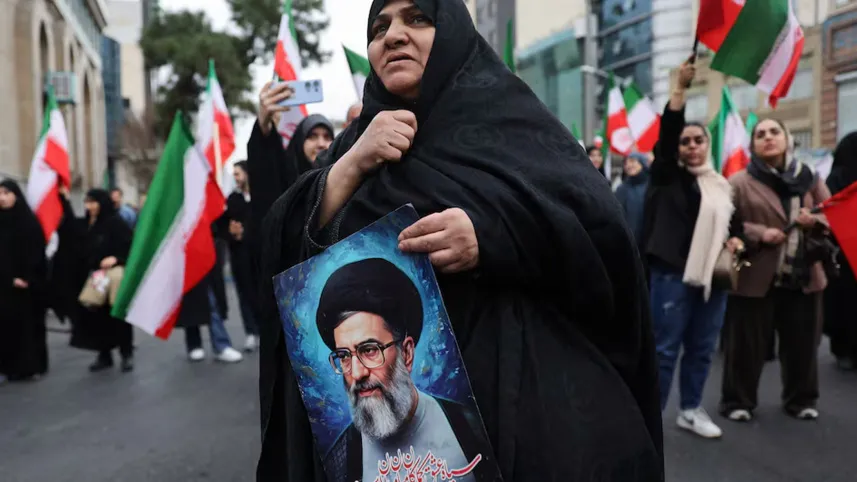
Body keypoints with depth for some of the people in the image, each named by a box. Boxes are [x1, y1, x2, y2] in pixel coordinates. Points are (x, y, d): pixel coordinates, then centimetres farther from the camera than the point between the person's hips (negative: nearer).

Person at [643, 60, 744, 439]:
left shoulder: (722, 185, 16)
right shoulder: (667, 176, 1)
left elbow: (732, 222, 25)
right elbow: (667, 131, -13)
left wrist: (735, 240, 3)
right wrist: (681, 88, -20)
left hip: (713, 275, 5)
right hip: (673, 272, -5)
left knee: (702, 349, 11)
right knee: (665, 348, -3)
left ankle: (691, 410, 26)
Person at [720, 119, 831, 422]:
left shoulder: (809, 178, 8)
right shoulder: (739, 182, -4)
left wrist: (815, 221, -10)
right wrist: (759, 233, -21)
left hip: (804, 276, 4)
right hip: (755, 277, -4)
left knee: (802, 343, 14)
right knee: (747, 344, 4)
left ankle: (801, 400, 33)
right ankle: (737, 401, 19)